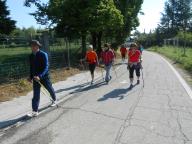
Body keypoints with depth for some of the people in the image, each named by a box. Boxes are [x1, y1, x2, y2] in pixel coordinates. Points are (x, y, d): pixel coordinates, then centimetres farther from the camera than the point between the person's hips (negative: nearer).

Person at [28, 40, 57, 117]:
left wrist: (40, 76, -33)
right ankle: (35, 111, 7)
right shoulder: (31, 56, 1)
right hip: (35, 77, 4)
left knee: (50, 89, 18)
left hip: (44, 76, -4)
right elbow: (31, 67, 11)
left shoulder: (43, 55, -16)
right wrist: (31, 77, 7)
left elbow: (46, 67, -22)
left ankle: (54, 100, 47)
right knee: (36, 94, 1)